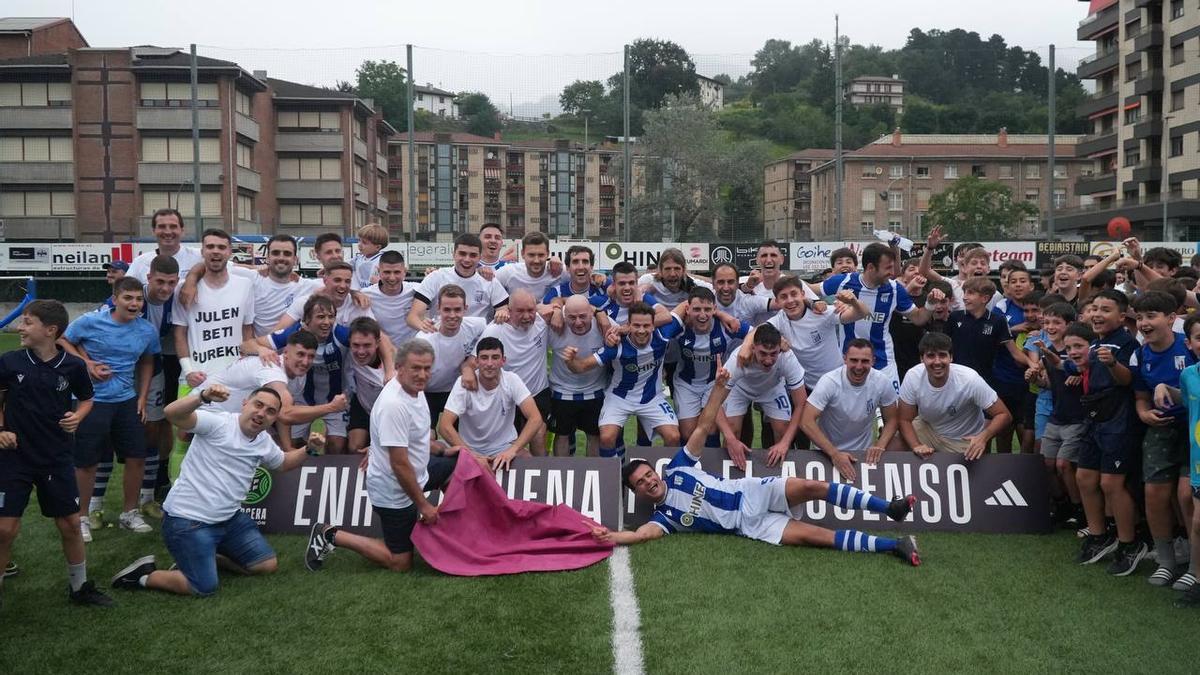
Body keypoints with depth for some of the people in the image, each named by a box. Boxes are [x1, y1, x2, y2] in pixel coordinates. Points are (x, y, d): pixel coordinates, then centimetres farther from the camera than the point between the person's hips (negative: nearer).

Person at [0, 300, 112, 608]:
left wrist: (77, 417, -7)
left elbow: (86, 398, 11)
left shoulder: (73, 366, -6)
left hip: (57, 459, 1)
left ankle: (80, 587, 25)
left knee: (70, 524, 8)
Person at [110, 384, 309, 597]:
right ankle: (145, 575, 11)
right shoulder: (218, 423, -17)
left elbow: (283, 463, 25)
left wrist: (308, 450, 4)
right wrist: (204, 397, -50)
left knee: (268, 565, 7)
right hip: (187, 521, -8)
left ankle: (207, 556, 23)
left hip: (230, 519, 8)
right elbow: (172, 413, -31)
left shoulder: (264, 442, 7)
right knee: (204, 588, -13)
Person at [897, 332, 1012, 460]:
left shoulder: (969, 379, -28)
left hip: (966, 440, -1)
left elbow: (1004, 415, -22)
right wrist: (916, 446, -32)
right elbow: (905, 420, -12)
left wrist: (983, 437, -41)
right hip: (928, 429, 2)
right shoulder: (913, 377, -22)